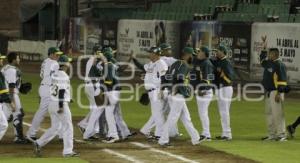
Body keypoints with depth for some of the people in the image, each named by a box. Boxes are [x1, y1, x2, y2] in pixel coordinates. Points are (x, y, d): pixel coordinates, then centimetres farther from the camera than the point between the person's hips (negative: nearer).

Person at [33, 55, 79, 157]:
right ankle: (68, 151, 1)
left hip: (52, 103, 9)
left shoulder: (56, 74, 13)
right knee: (68, 127, 0)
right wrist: (61, 106, -23)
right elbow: (61, 91, -21)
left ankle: (38, 143, 5)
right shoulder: (63, 76, -14)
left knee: (55, 128, 14)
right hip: (61, 104, -9)